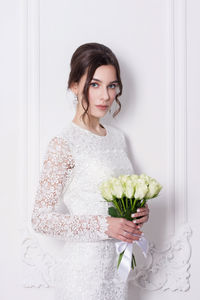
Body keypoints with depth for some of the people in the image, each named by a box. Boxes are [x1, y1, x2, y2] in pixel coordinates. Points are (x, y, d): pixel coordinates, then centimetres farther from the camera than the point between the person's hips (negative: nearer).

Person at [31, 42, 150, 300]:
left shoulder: (117, 137, 6)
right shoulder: (63, 144, -15)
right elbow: (41, 218, -16)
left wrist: (140, 211, -4)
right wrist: (102, 226, -22)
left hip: (117, 265, 6)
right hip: (84, 269, -6)